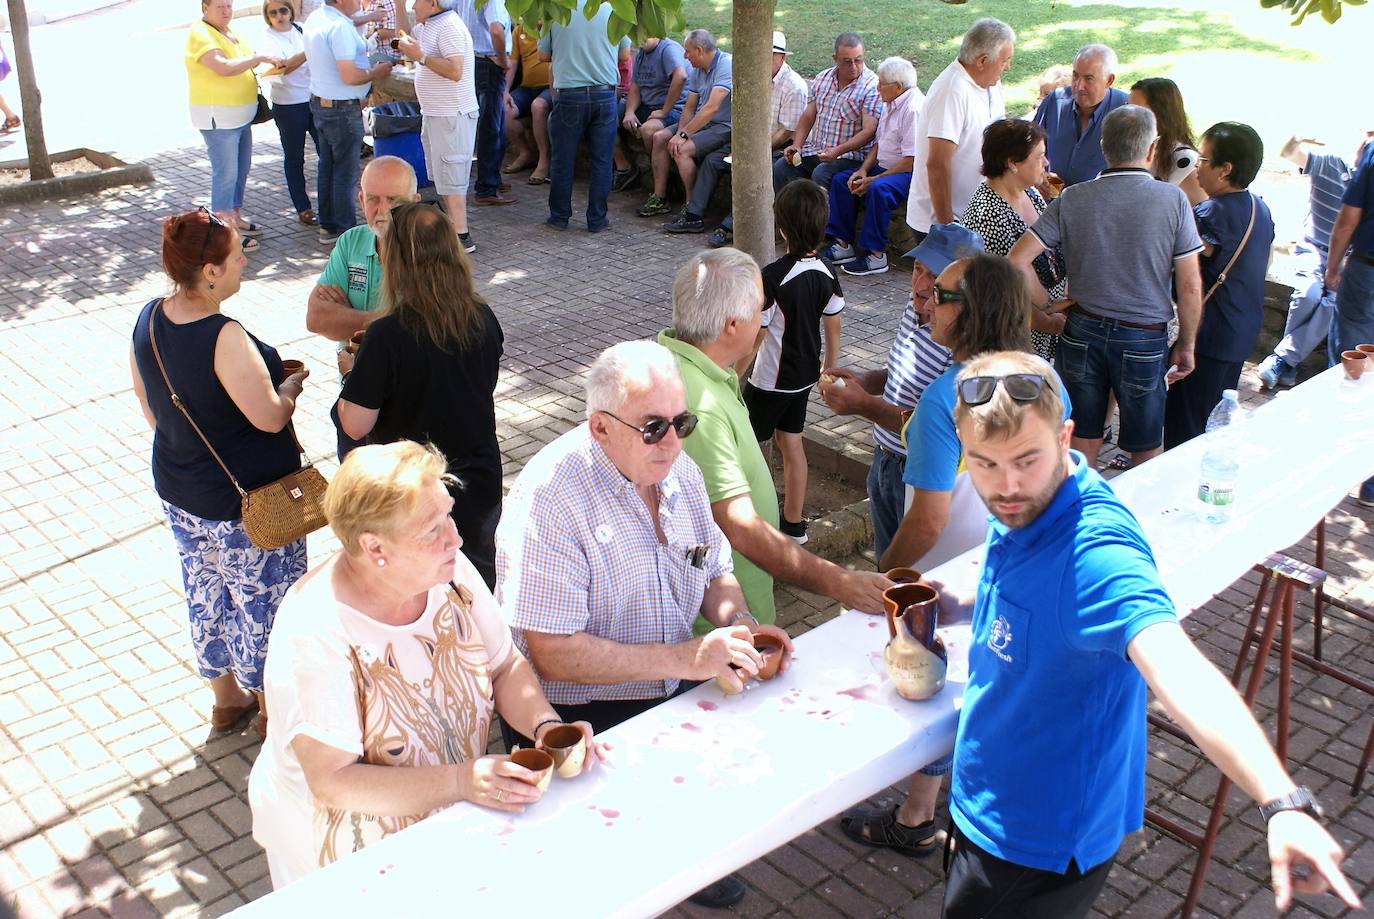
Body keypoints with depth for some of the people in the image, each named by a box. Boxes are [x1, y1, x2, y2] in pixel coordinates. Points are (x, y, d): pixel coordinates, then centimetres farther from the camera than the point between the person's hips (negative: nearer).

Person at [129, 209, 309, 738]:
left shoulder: (149, 319, -5)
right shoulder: (225, 338, -30)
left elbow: (148, 405, 7)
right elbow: (270, 417, -25)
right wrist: (291, 385, -4)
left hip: (178, 490, 8)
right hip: (248, 500, -8)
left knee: (206, 595, 24)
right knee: (263, 602, 12)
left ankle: (227, 699, 43)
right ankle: (273, 710, 30)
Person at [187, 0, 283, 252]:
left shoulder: (228, 32, 14)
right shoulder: (200, 33, -14)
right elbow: (223, 67, -27)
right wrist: (260, 58, -25)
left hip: (240, 115, 9)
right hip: (218, 117, -9)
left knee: (241, 169, 15)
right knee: (225, 173, -7)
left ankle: (235, 218, 28)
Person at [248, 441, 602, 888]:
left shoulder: (448, 571, -10)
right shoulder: (314, 631, -26)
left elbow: (505, 667, 3)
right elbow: (332, 782, -25)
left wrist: (546, 725, -16)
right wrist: (459, 781, -33)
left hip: (453, 817, 6)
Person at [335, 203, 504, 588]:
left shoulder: (388, 335, -25)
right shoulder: (483, 319, -9)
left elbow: (356, 425, -20)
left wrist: (351, 372, 0)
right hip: (480, 482, 4)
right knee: (481, 579, 25)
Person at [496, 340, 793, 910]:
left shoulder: (678, 471, 2)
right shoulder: (550, 498, -22)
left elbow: (715, 574, 15)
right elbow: (552, 654, -24)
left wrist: (741, 626, -7)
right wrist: (685, 658, -28)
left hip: (676, 691, 8)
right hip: (578, 714, -7)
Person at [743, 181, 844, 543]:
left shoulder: (774, 277, -25)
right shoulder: (826, 272, -4)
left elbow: (754, 337, -20)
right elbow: (833, 329, 6)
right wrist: (830, 372, 19)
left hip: (769, 380, -7)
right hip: (805, 376, 7)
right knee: (791, 442, 18)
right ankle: (794, 523, 27)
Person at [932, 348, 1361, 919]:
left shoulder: (1092, 550, -34)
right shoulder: (1026, 506, -5)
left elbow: (1179, 672, -49)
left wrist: (1283, 804, -63)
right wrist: (958, 606, -3)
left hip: (1040, 844, -9)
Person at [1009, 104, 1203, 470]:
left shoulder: (1072, 199, -6)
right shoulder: (1173, 199, -11)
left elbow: (1018, 259, -10)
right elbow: (1190, 288, -10)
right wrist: (1186, 345, 3)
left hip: (1083, 330, 2)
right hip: (1145, 340, -2)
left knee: (1081, 442, 16)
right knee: (1146, 451, 15)